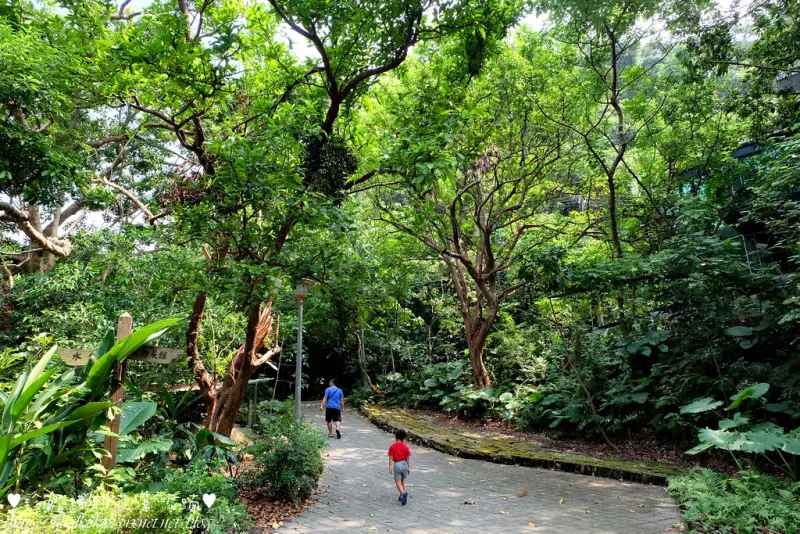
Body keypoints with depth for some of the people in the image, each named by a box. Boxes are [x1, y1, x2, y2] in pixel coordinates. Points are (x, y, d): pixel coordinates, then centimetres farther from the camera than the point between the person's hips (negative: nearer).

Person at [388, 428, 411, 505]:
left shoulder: (392, 447, -7)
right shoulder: (405, 447, 0)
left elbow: (391, 458, -7)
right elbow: (408, 458, 3)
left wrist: (390, 467, -2)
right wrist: (409, 468, 11)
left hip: (397, 464, -3)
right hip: (404, 464, 4)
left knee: (398, 482, -1)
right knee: (402, 481, 19)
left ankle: (403, 493, -25)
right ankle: (401, 496, 24)